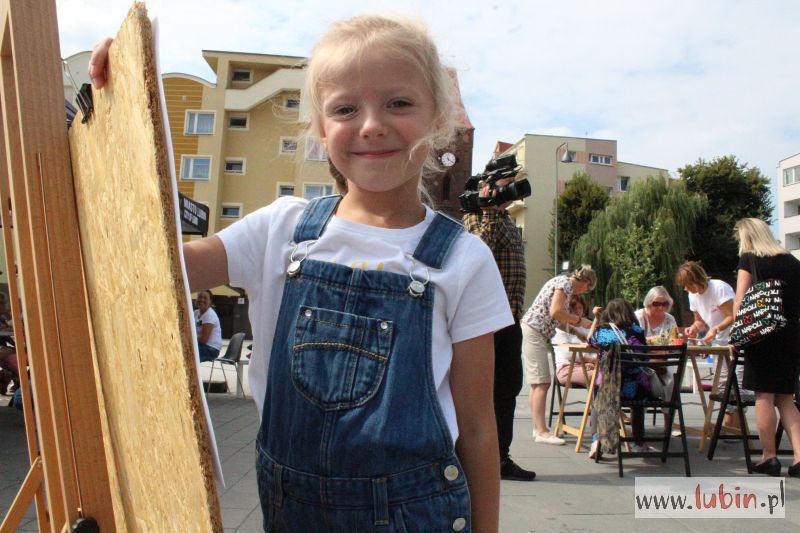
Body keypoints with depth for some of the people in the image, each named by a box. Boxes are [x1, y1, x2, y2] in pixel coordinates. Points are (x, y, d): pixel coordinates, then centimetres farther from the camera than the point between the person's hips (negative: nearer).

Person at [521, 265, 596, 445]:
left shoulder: (564, 282, 20)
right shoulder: (565, 282, -8)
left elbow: (558, 319, 21)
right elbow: (555, 312, -20)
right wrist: (580, 320, -7)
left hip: (533, 332, 10)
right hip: (534, 332, -10)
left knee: (538, 383, 12)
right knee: (541, 383, -10)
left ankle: (538, 428, 17)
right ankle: (542, 432, -10)